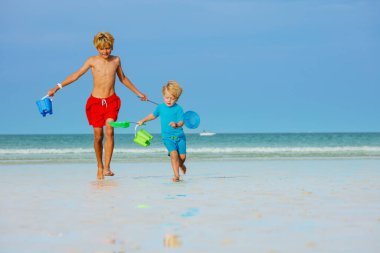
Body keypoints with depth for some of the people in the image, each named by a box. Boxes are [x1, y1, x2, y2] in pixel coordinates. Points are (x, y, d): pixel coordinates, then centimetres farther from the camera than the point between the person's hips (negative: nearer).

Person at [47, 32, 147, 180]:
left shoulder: (116, 60, 5)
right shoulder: (92, 61, -2)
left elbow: (123, 78, 20)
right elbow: (76, 75, -2)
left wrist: (138, 93, 28)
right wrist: (57, 87, -10)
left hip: (111, 101, 1)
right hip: (95, 101, -1)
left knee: (109, 132, -18)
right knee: (98, 136, 1)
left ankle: (107, 167, -19)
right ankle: (100, 167, 19)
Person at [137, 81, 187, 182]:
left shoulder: (178, 109, -9)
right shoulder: (160, 107, 3)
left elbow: (181, 122, -17)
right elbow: (153, 115, 23)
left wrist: (176, 124, -38)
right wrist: (143, 120, 23)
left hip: (179, 136, -1)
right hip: (167, 137, 1)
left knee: (182, 156, 2)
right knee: (173, 154, -19)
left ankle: (181, 165, 40)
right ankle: (176, 175, -15)